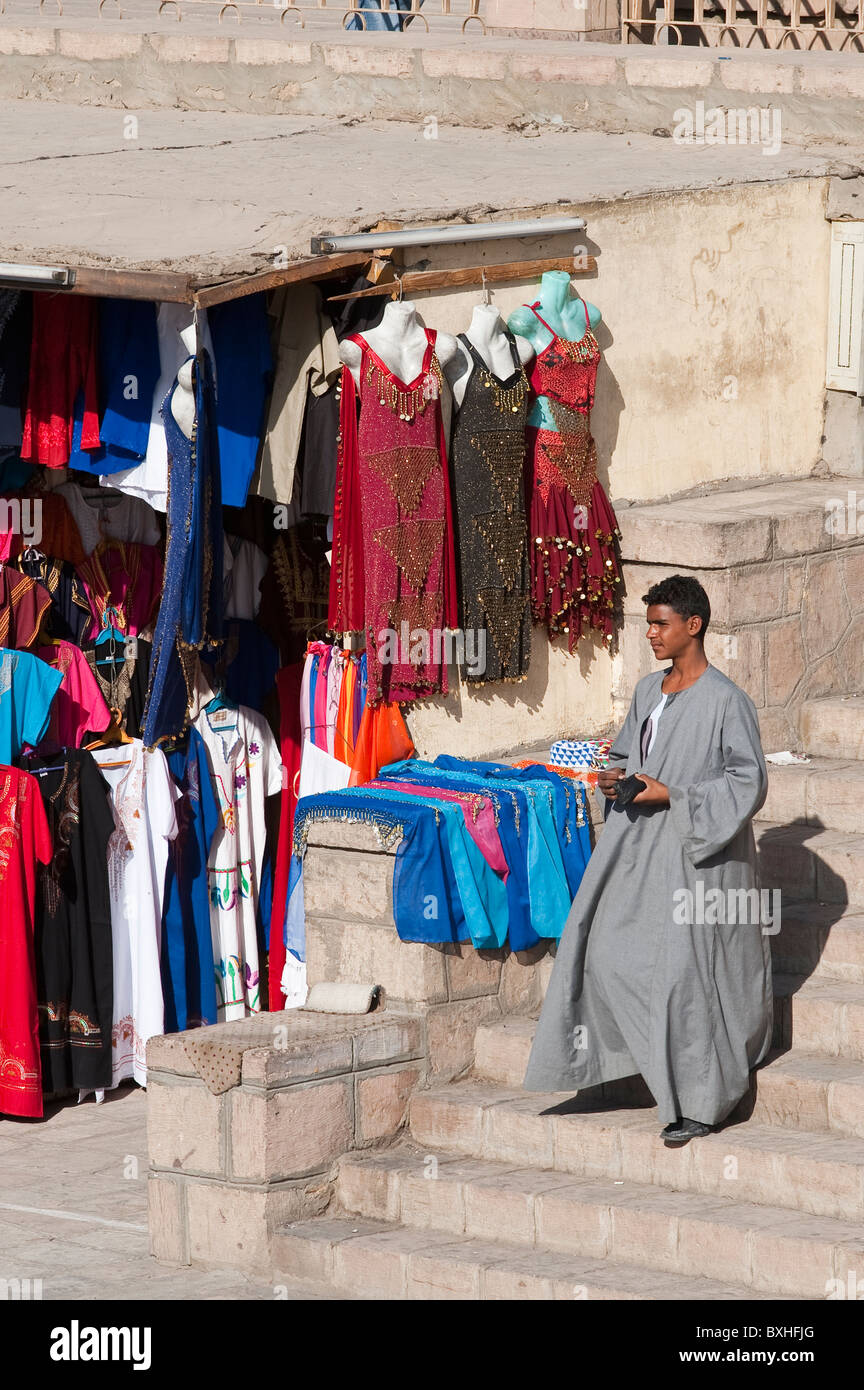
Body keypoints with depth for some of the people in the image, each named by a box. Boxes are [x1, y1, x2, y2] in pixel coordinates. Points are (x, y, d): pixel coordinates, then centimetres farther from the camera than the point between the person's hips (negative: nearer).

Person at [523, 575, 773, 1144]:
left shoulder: (726, 700, -12)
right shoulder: (648, 690, 11)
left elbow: (748, 783, -14)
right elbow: (627, 752, 23)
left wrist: (672, 794, -19)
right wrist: (614, 778, 0)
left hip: (695, 849, -8)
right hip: (640, 843, 8)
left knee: (688, 973, -6)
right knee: (604, 945, 1)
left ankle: (703, 1102, 4)